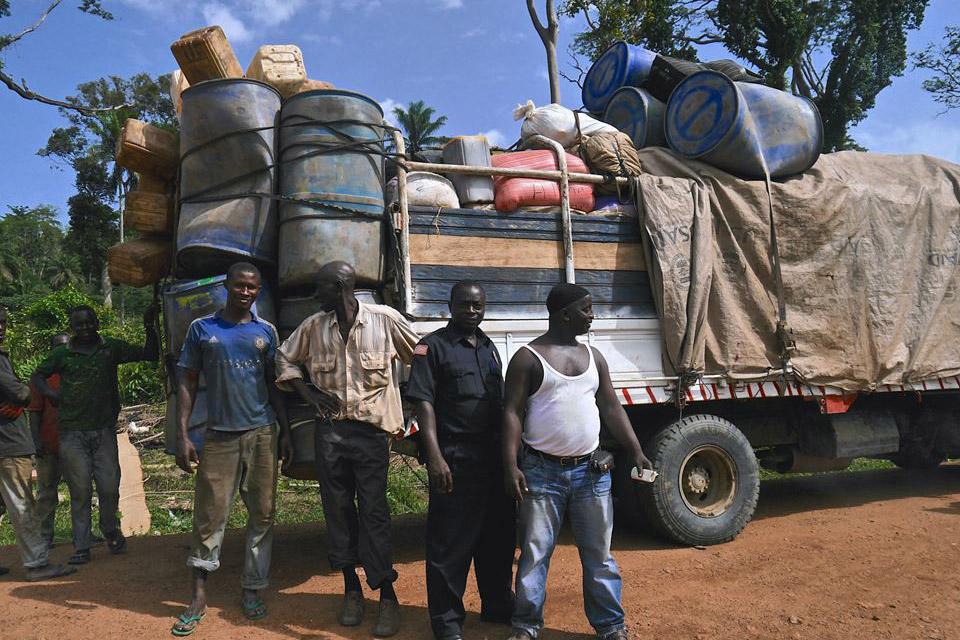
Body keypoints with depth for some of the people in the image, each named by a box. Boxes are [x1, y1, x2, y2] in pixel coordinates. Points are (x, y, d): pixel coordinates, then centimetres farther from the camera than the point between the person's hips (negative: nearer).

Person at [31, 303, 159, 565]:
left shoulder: (112, 347, 4)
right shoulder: (62, 354, 4)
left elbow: (150, 354, 3)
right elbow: (37, 376, 17)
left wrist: (149, 327, -10)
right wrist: (52, 395, 1)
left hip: (104, 429, 0)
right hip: (72, 432, 0)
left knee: (109, 487, 1)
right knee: (80, 491, 3)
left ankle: (110, 530, 28)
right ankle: (81, 548, 11)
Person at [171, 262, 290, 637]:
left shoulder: (266, 332, 9)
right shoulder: (202, 329, 4)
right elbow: (187, 383, 4)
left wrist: (284, 430, 8)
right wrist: (182, 436, -4)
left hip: (261, 433, 2)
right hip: (219, 434, -2)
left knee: (262, 515, 5)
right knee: (209, 515, 0)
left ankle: (252, 591, 18)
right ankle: (199, 596, 12)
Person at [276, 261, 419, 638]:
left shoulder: (385, 319, -6)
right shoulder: (313, 327, 4)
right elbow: (285, 358, 18)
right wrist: (308, 393, 4)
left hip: (371, 430, -3)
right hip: (330, 430, 4)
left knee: (374, 511, -2)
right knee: (338, 509, 9)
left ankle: (387, 595, 10)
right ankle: (352, 589, 24)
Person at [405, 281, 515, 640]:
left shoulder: (489, 348, 16)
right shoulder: (434, 346, -4)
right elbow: (424, 404, -11)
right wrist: (435, 456, -20)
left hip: (495, 458, 7)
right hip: (455, 460, -7)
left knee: (499, 535, 17)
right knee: (450, 542, 1)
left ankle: (498, 604, 34)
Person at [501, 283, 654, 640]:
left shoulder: (593, 357, 11)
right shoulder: (528, 358, -4)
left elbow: (611, 408, 13)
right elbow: (513, 413, -8)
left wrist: (635, 452, 5)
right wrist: (510, 466, -15)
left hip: (591, 471, 4)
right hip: (542, 472, -4)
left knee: (599, 554, 12)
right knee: (535, 554, 5)